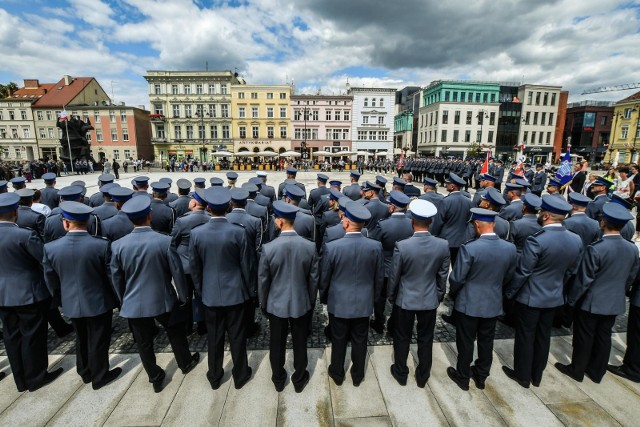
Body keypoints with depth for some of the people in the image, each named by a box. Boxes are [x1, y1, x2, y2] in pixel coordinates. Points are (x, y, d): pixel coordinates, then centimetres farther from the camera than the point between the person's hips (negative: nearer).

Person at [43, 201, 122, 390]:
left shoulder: (50, 248, -12)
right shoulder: (102, 245, -23)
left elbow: (51, 280, 0)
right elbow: (112, 276, -14)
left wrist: (62, 298, 18)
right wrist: (117, 299, 2)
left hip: (71, 303, 4)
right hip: (99, 302, -4)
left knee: (81, 339, 25)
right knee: (98, 341, 14)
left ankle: (85, 372, 44)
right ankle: (99, 377, 31)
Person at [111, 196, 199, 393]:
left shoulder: (118, 245, -11)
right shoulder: (165, 241, -19)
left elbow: (116, 278, 0)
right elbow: (177, 272, -12)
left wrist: (123, 301, 16)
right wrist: (183, 296, 3)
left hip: (134, 303, 2)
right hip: (163, 300, -1)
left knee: (144, 343, 18)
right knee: (176, 331, 23)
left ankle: (155, 378, 34)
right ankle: (185, 363, 41)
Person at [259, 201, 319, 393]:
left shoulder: (268, 248, -21)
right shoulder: (309, 246, -16)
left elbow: (263, 281, -10)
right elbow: (314, 278, -6)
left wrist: (263, 303, 7)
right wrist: (311, 300, 10)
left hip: (276, 304, -1)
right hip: (301, 303, 1)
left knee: (277, 344, 20)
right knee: (300, 343, 19)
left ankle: (278, 380, 40)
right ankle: (299, 379, 39)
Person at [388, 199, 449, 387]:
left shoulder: (401, 246, -24)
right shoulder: (443, 245, -15)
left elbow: (394, 276, -12)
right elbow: (442, 276, -3)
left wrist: (391, 297, 5)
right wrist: (439, 296, 14)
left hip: (405, 300, -2)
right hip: (430, 300, 2)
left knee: (402, 338, 18)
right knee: (426, 339, 20)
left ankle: (401, 373, 36)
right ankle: (422, 377, 38)